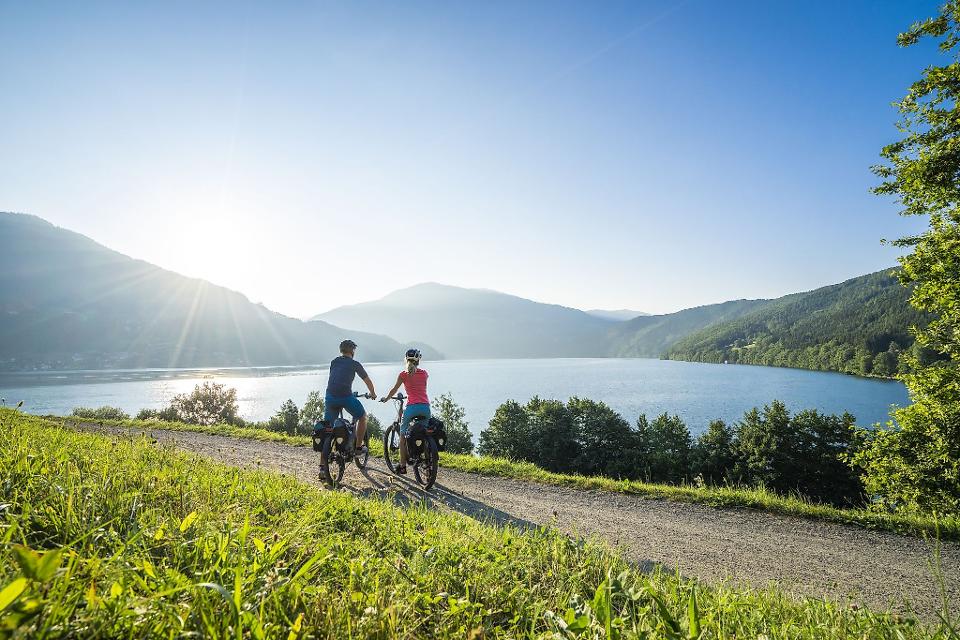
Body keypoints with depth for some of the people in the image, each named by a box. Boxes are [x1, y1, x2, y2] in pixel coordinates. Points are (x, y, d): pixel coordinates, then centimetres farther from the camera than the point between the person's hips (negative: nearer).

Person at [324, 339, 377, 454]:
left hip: (330, 397, 4)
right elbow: (368, 381, 18)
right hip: (346, 397, -4)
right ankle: (358, 447, 20)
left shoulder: (334, 362, 21)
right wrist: (373, 394, 36)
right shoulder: (354, 364, 9)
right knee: (363, 417, 19)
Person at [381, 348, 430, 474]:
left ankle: (402, 465, 12)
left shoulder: (403, 374, 3)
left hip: (412, 407, -2)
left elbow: (394, 390, 12)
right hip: (426, 407, 3)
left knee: (403, 435, 13)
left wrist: (385, 399, 29)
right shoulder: (424, 373, 11)